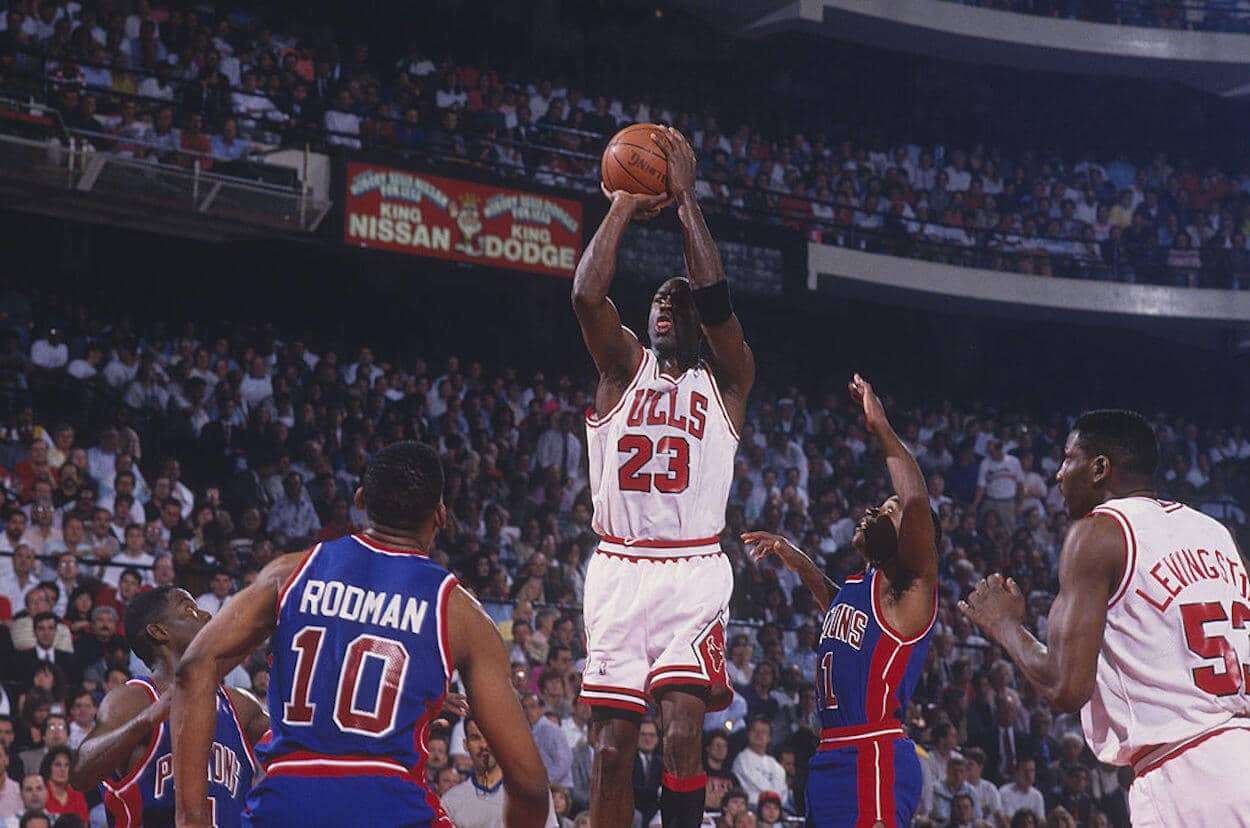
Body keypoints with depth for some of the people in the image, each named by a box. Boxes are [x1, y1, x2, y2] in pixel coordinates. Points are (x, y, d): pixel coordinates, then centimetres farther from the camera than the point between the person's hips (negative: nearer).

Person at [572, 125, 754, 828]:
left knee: (684, 730, -18)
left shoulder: (727, 380, 8)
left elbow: (715, 298, -10)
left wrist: (687, 198, -7)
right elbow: (587, 296, -5)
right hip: (618, 571, 2)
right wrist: (623, 208, -2)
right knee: (612, 745, 0)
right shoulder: (624, 368, 13)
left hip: (694, 573, -2)